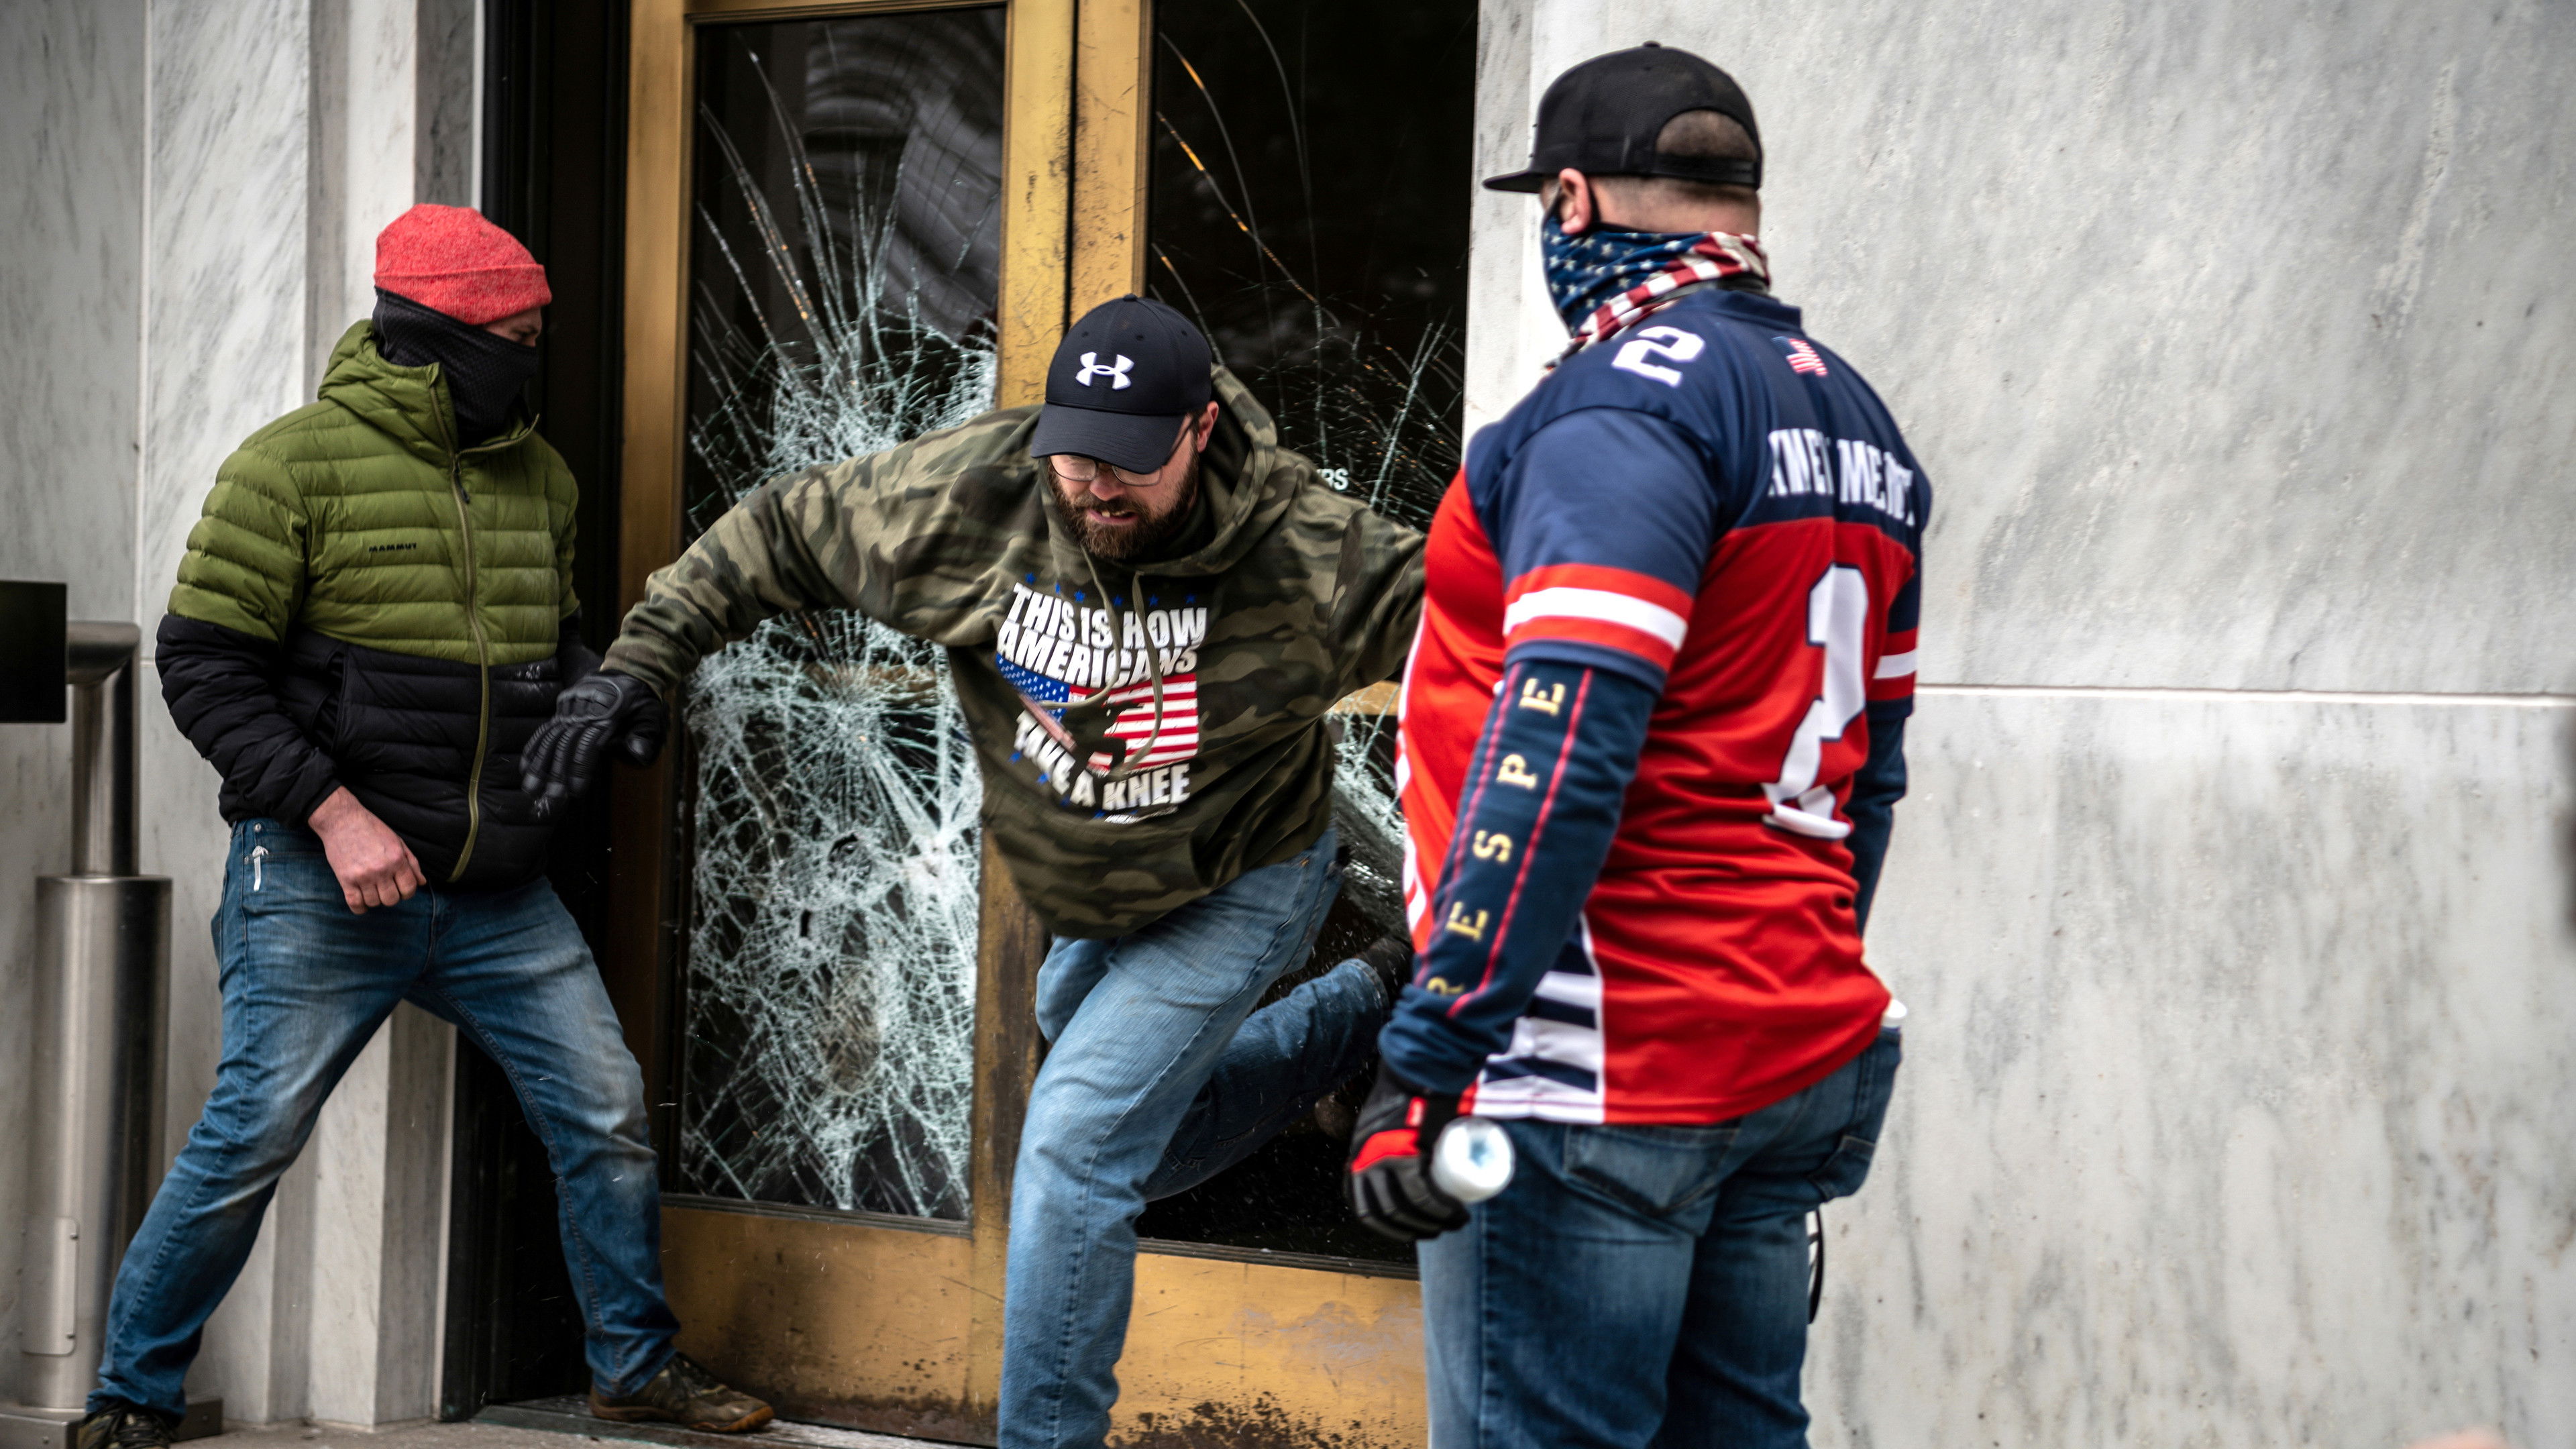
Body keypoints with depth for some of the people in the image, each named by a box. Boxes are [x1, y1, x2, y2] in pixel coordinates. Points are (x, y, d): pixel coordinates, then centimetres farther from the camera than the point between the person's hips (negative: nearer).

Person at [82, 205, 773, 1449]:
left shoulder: (537, 476, 11)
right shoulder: (299, 462, -9)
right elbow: (203, 662, -10)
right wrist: (333, 811, -18)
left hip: (498, 890, 6)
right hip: (324, 883, -6)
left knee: (605, 1112, 5)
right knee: (252, 1137, -5)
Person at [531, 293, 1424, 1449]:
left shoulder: (1303, 552, -31)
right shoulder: (963, 497, -22)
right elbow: (777, 533, -9)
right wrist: (637, 667, -13)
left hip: (1236, 894, -6)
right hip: (1086, 907, 6)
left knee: (1077, 1145, -17)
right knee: (1137, 1150, 24)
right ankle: (1366, 1008, 40)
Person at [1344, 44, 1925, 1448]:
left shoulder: (1630, 397, -12)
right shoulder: (1854, 418, 16)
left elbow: (1564, 747, -22)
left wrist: (1428, 1055, -21)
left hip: (1605, 1070, -9)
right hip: (1807, 1060, 9)